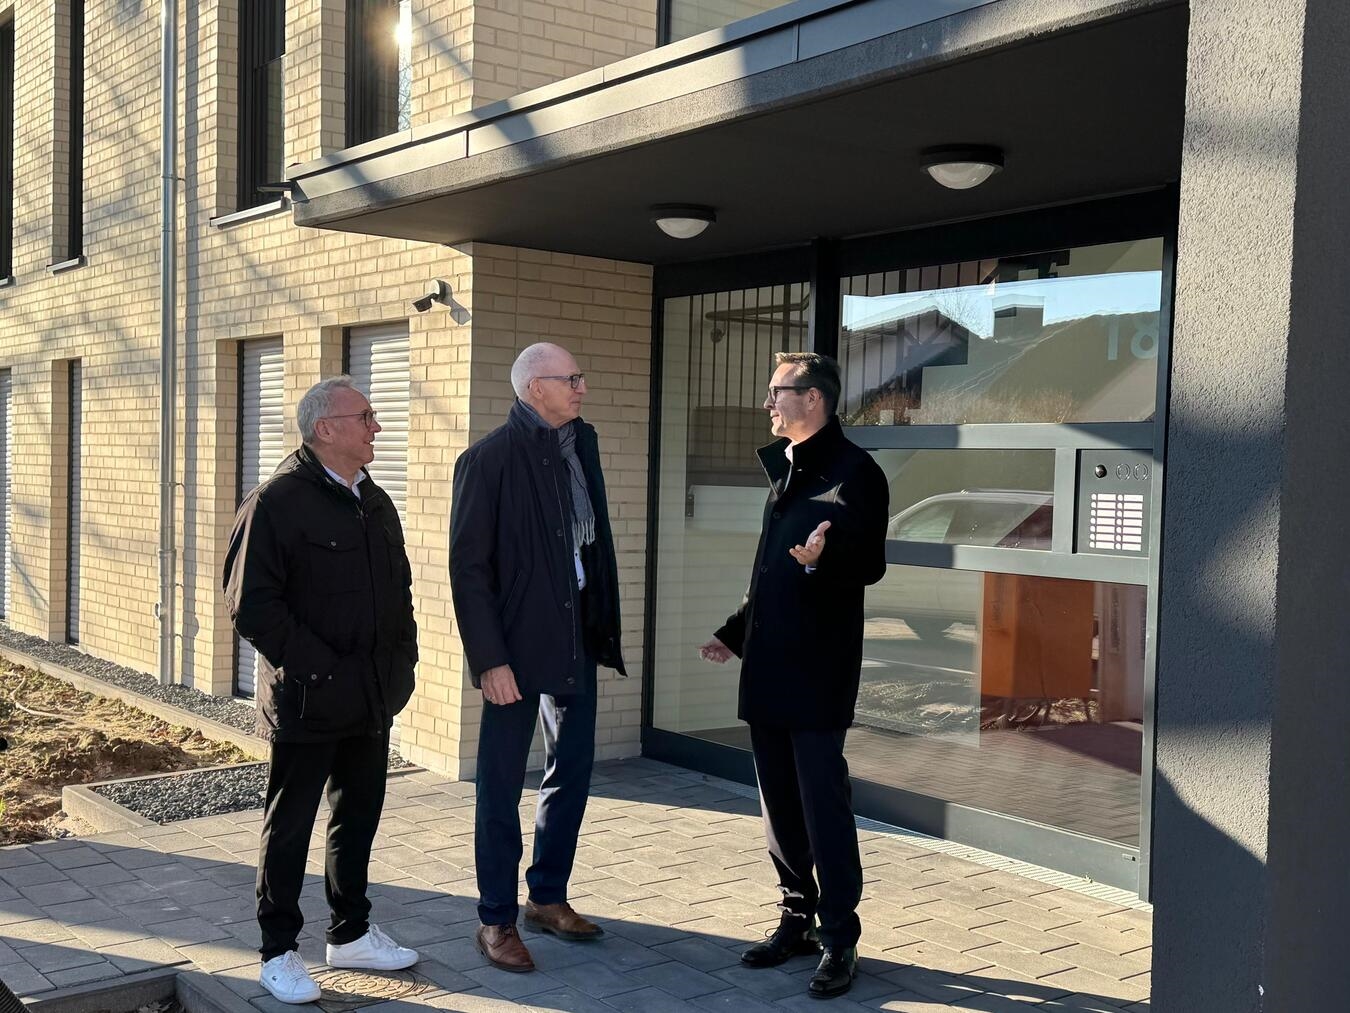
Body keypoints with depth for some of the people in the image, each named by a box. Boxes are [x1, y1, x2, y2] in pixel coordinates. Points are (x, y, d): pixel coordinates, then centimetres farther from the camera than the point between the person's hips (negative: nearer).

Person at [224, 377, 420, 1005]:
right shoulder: (277, 502, -12)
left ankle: (350, 934, 32)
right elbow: (250, 603, -17)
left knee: (358, 818, 17)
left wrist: (401, 658, 9)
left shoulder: (376, 505, 12)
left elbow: (400, 589, 21)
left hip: (372, 700, 7)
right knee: (289, 828, 6)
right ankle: (279, 951, 20)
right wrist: (317, 668, -18)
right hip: (306, 702, -7)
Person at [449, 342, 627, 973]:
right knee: (502, 785, 5)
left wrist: (603, 629, 5)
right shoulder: (490, 458, -13)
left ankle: (548, 897, 32)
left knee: (572, 769, 16)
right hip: (519, 642, -7)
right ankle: (496, 921, 18)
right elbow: (468, 566, -14)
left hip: (577, 634, 7)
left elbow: (595, 538, 10)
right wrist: (489, 659, -17)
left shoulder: (582, 442, 7)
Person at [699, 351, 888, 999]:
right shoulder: (784, 470, 18)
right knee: (779, 803, 13)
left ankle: (839, 938, 7)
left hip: (818, 671, -9)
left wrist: (820, 560, -33)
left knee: (822, 803, -4)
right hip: (767, 667, 9)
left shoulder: (853, 472, -9)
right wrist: (734, 632, 22)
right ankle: (796, 920, 25)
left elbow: (870, 565, -15)